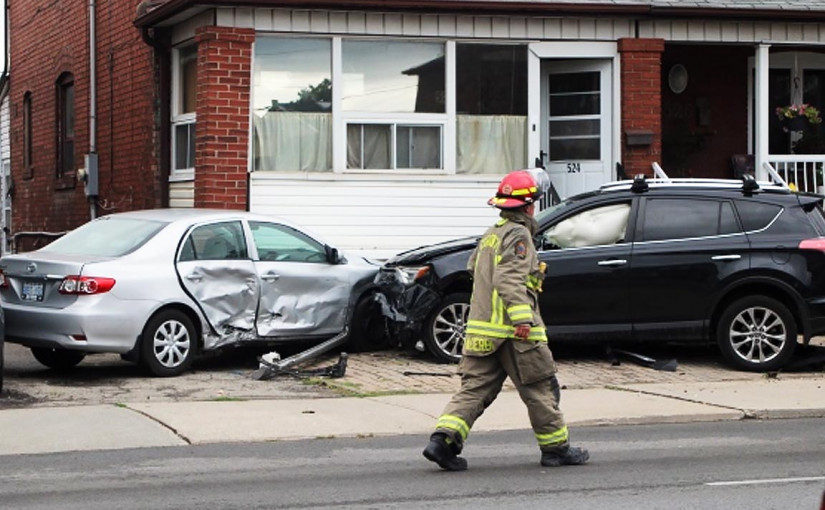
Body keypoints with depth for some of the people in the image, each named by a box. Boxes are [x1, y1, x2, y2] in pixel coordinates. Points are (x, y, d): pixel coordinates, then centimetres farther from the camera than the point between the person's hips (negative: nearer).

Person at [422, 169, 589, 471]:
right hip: (514, 332, -8)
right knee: (541, 390, 4)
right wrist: (522, 317, -28)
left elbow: (473, 269, 29)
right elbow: (509, 279, -21)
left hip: (480, 328, 8)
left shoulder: (491, 234, 18)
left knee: (475, 388, 5)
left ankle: (443, 439, -11)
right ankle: (556, 448, 13)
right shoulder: (518, 235, -10)